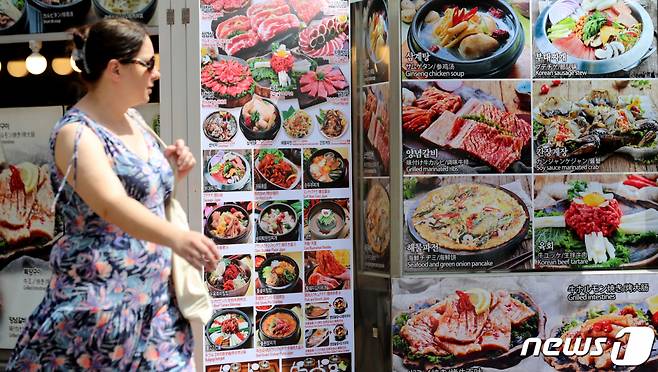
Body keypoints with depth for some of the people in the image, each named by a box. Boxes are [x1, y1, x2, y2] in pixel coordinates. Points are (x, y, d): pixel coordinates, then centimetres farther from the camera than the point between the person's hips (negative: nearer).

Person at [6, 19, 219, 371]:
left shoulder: (132, 117, 8)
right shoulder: (77, 133, -18)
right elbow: (112, 205, -34)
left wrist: (172, 168, 1)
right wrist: (177, 238, -49)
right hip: (101, 299, -8)